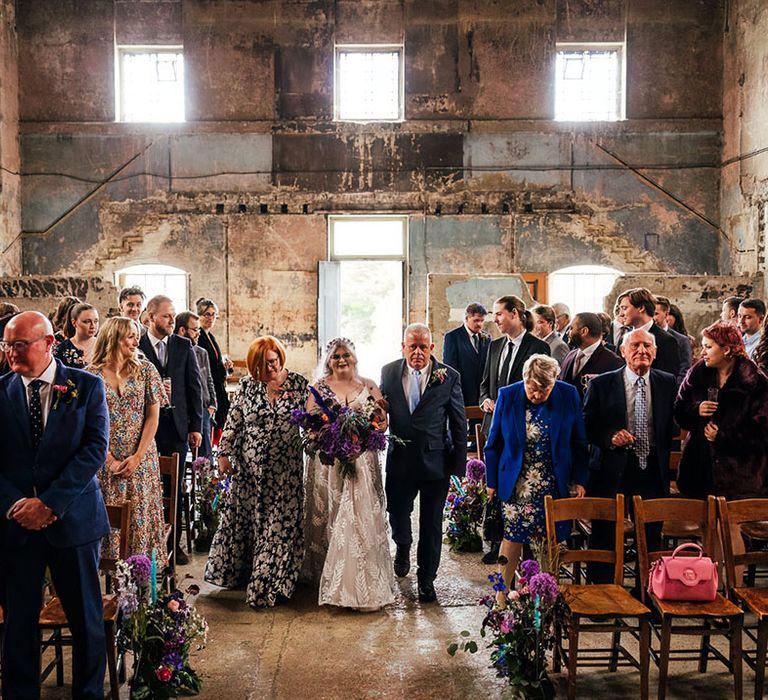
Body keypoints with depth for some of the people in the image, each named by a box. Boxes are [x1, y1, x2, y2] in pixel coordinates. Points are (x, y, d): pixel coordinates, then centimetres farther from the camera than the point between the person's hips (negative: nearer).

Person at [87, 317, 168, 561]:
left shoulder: (145, 369, 2)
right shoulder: (92, 373, -1)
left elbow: (153, 416, 0)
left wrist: (138, 456, -8)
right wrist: (110, 460, -9)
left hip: (141, 460, 1)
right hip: (104, 460, -1)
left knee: (140, 516, 2)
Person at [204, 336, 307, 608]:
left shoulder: (298, 384, -4)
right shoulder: (247, 386, 0)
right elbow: (233, 422, 3)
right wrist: (224, 453, 2)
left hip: (285, 470, -1)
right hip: (249, 468, 2)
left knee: (280, 524, 2)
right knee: (241, 519, 11)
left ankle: (270, 584, 14)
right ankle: (240, 571, 31)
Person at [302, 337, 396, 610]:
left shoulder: (369, 386, 8)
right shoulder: (319, 388, 5)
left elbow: (383, 421, 6)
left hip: (363, 462, 1)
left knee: (363, 516, -2)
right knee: (330, 518, 4)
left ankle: (366, 582, 8)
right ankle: (331, 579, 15)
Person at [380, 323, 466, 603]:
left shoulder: (449, 377, -7)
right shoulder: (389, 372, -1)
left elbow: (459, 422, -3)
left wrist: (459, 463, -4)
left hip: (436, 461, -2)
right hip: (400, 460, 2)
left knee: (431, 524, 9)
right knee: (397, 513, 17)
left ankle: (426, 579, 26)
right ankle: (403, 548, 51)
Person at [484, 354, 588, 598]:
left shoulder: (569, 395, -5)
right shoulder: (507, 396, -6)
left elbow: (579, 443, 4)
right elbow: (494, 443, 3)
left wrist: (580, 480, 3)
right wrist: (492, 481, 3)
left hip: (554, 484, 1)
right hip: (517, 484, -1)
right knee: (513, 536, -3)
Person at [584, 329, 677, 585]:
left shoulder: (668, 383, 6)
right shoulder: (601, 384, -1)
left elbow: (673, 423, 12)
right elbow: (586, 425, 0)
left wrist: (663, 456, 1)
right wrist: (610, 437, -15)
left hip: (652, 469, 2)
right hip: (612, 468, -2)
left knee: (651, 536, 8)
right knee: (604, 535, 3)